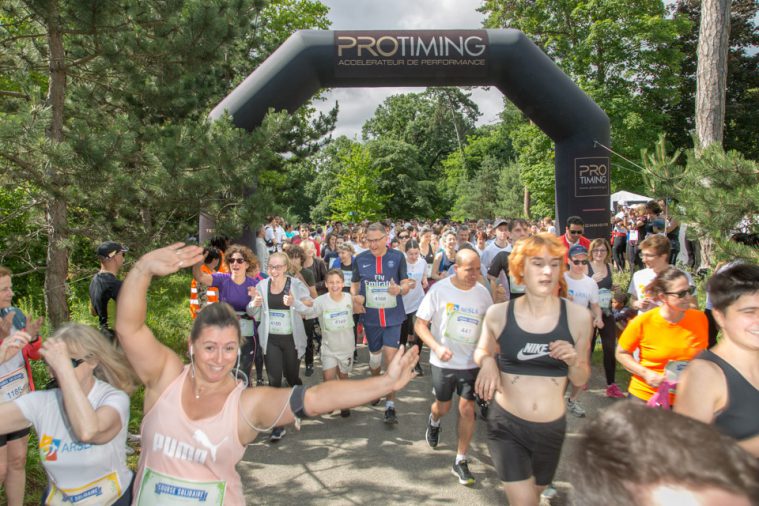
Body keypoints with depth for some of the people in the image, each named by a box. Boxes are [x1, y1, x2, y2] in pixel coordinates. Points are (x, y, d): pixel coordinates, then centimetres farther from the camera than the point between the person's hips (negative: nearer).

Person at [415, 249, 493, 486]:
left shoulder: (483, 293, -6)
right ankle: (433, 421, 52)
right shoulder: (439, 290, -14)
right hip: (443, 361, -1)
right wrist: (437, 347, -24)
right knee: (443, 407, 15)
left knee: (467, 409, 1)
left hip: (471, 362, 1)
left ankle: (460, 461, 18)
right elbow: (420, 324, -11)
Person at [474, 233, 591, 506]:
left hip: (552, 429, 3)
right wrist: (487, 361, -12)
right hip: (506, 424, -2)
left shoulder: (578, 316, -8)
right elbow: (481, 351, 10)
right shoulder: (498, 314, -10)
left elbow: (580, 380, 3)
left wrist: (573, 361, -18)